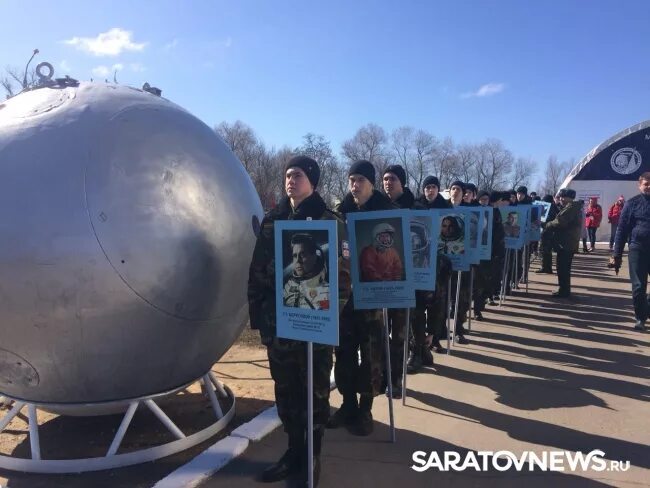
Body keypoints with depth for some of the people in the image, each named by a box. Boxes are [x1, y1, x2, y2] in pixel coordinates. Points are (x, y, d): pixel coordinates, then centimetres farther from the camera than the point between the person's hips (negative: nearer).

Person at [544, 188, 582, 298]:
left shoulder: (571, 207, -14)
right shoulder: (573, 207, 20)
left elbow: (560, 222, -22)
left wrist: (547, 225, -7)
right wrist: (549, 226, 9)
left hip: (566, 243, -11)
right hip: (567, 243, 11)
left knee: (562, 268, -7)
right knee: (563, 268, 15)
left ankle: (564, 291, -3)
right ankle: (564, 290, 22)